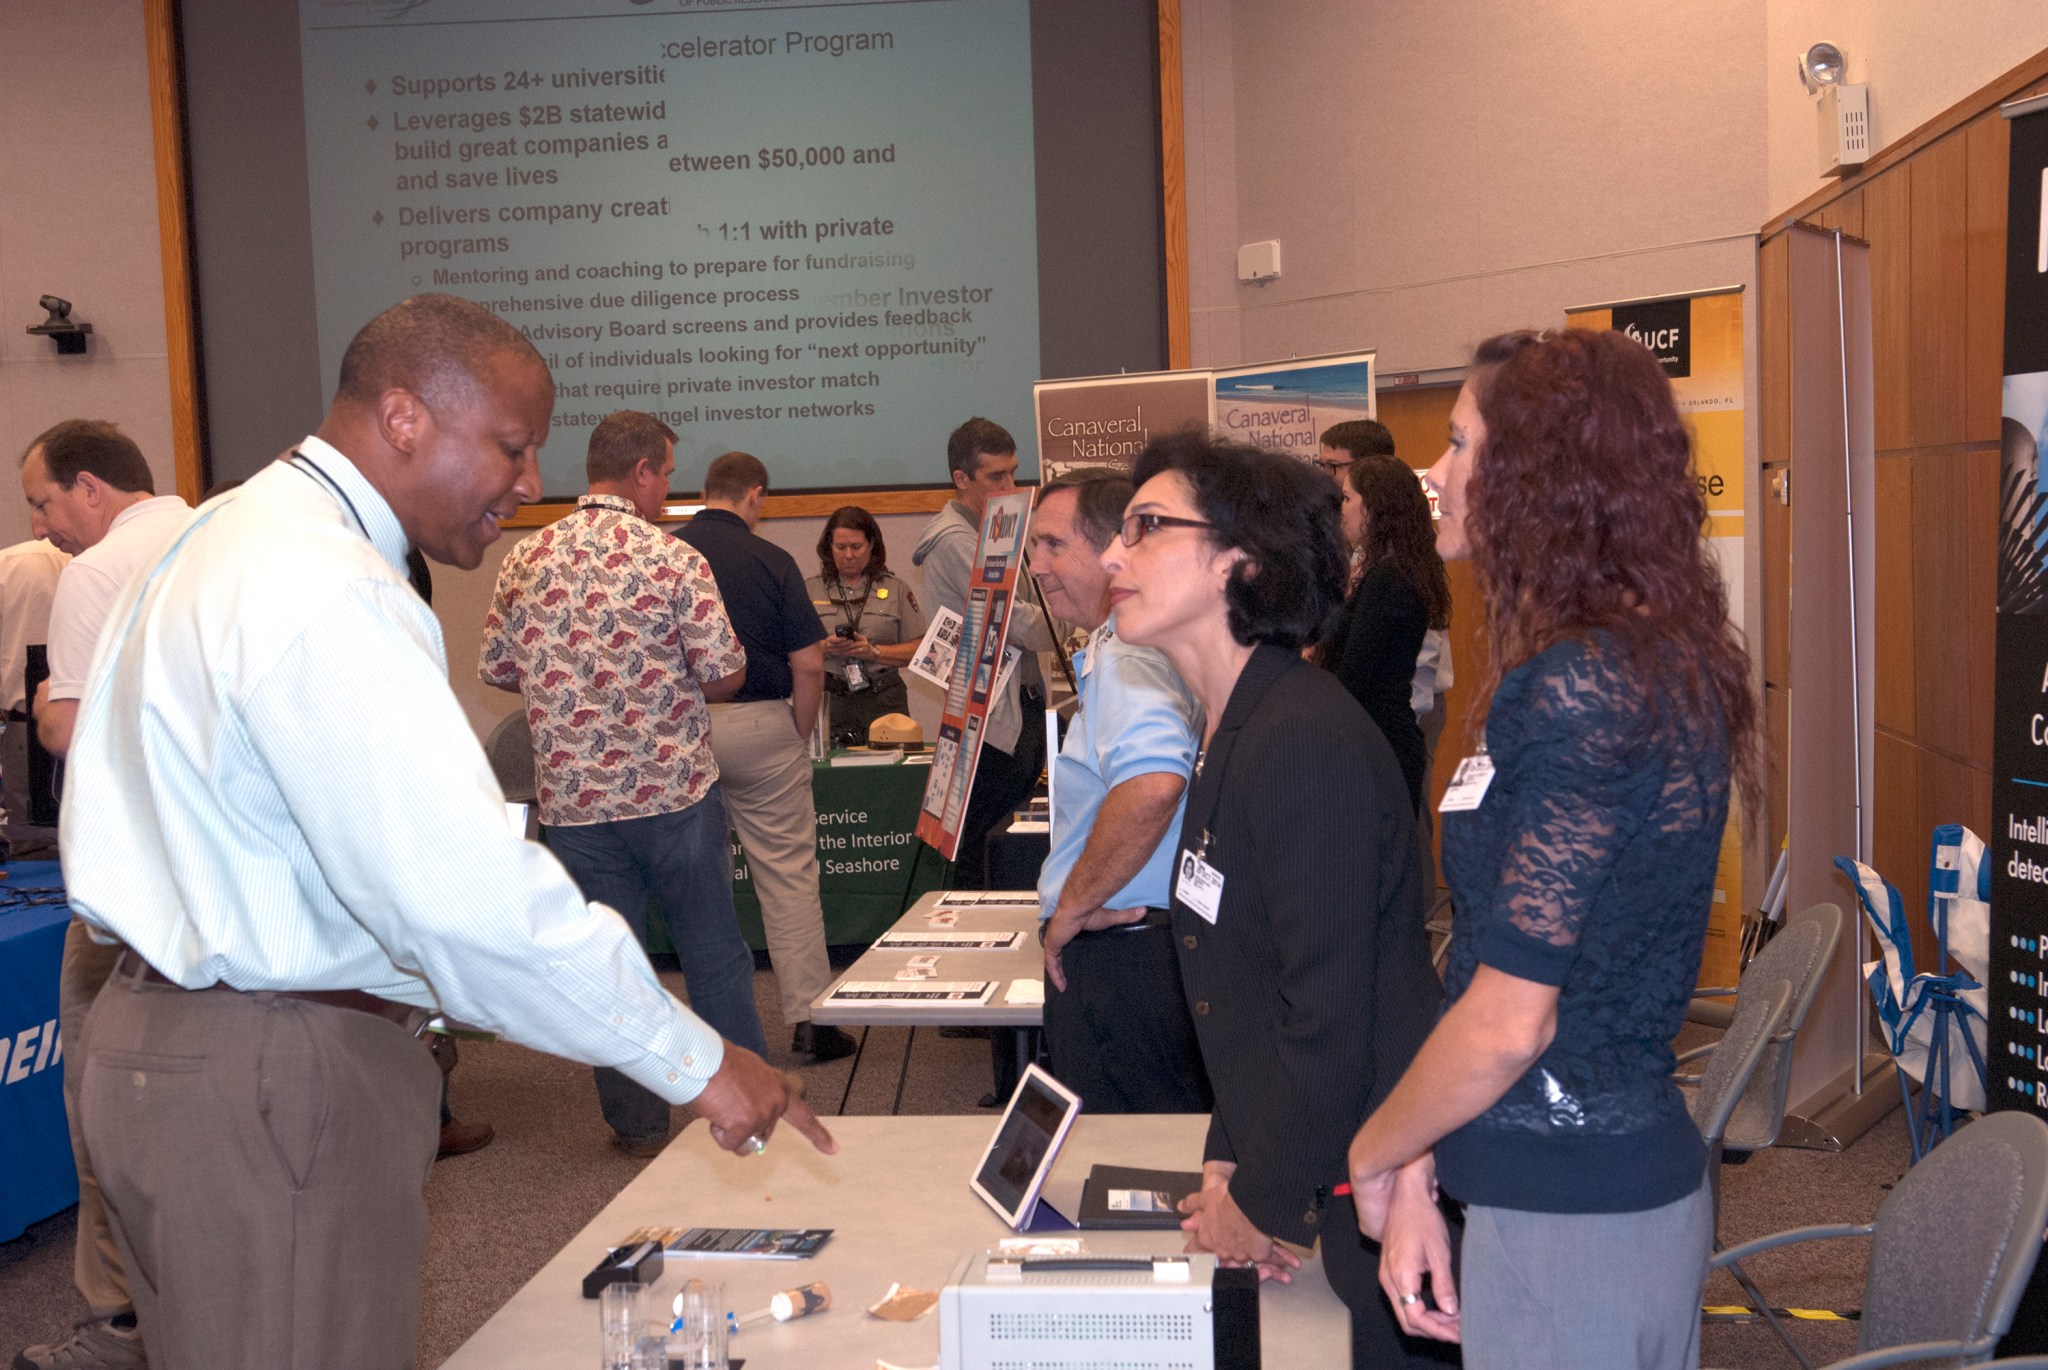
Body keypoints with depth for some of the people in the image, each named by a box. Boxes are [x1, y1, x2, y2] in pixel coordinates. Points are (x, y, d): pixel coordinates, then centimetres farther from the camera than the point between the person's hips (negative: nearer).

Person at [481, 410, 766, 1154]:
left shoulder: (524, 562, 1)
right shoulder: (673, 560, -11)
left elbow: (495, 670, 8)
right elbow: (725, 676, -12)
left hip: (574, 796, 3)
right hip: (674, 791, -3)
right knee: (714, 953, 11)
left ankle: (638, 1125, 20)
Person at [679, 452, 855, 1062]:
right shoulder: (770, 560, -5)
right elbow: (808, 665, -8)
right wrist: (799, 737, 5)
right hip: (758, 724, -2)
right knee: (789, 874, 5)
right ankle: (809, 1018, 6)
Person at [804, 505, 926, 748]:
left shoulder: (896, 590, 10)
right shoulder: (810, 590, 12)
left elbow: (919, 650, 3)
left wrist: (874, 652, -9)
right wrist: (823, 648, -11)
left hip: (883, 701, 0)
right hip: (829, 703, 0)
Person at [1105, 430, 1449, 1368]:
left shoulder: (1308, 743, -23)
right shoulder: (1231, 733, 9)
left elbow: (1332, 1022, -23)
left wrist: (1262, 1204, -12)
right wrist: (1229, 1158, 7)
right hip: (1331, 1184, 9)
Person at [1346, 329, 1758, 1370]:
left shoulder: (1576, 690, -22)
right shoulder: (1661, 661, 9)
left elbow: (1508, 1021, -22)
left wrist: (1373, 1155, -4)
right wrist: (1419, 1168, 7)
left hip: (1569, 1210, -9)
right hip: (1637, 1173, 9)